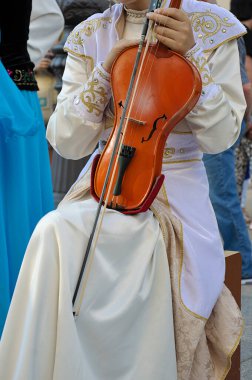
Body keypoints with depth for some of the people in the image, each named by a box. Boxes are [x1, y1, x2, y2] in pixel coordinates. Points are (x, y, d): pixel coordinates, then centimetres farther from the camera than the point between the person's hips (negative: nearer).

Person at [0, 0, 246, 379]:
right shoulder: (89, 35, 7)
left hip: (176, 191, -3)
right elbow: (67, 142, 2)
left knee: (59, 233, -30)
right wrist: (105, 71, -11)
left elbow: (220, 137, -4)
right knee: (56, 232, -30)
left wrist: (191, 57, -15)